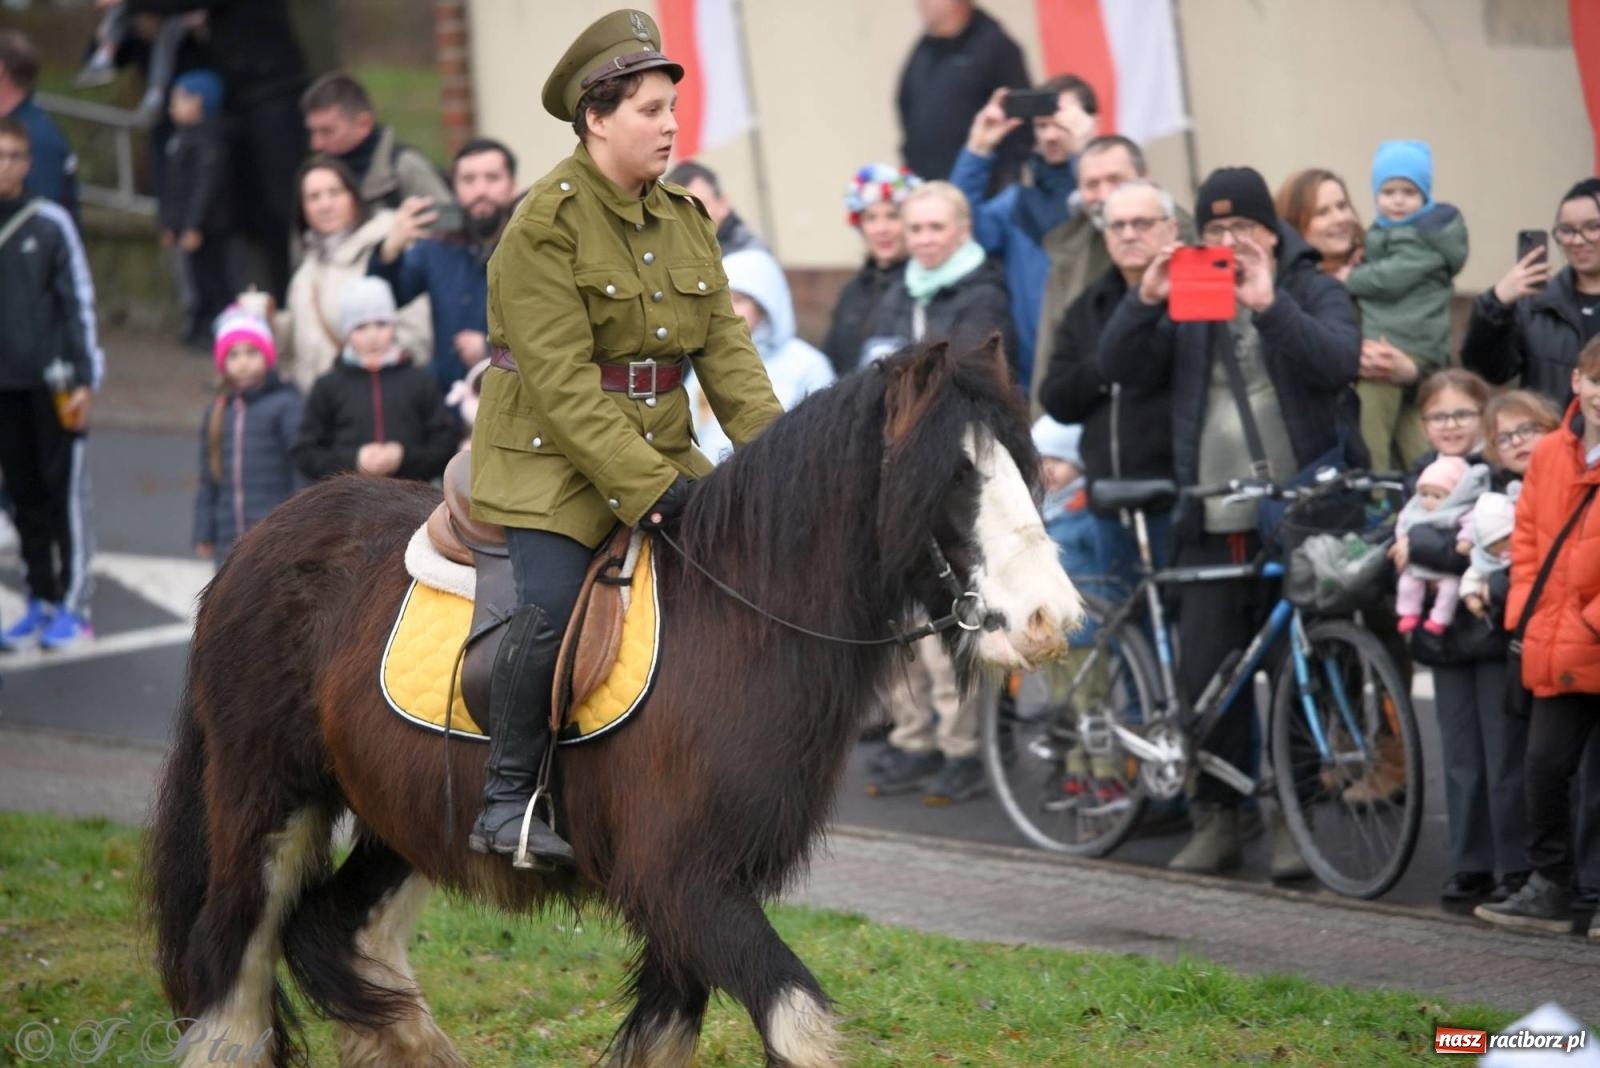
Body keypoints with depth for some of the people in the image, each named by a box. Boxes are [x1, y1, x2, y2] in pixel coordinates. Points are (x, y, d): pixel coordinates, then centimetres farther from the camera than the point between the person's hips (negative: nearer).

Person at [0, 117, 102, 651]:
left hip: (52, 382, -3)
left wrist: (84, 380, -6)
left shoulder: (50, 223, -4)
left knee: (65, 495, 0)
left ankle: (73, 606, 5)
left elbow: (79, 302, -2)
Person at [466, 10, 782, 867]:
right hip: (552, 455, -7)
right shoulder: (544, 224, -13)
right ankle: (504, 805, -11)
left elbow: (726, 349, 4)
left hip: (661, 451, 7)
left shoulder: (684, 219, 9)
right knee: (553, 606, -25)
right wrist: (647, 487, -26)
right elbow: (561, 381, -20)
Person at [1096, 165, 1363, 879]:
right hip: (1212, 524, 3)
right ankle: (1215, 819, 10)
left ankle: (1290, 816, 8)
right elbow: (1119, 368, 1)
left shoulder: (1313, 292, 5)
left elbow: (1336, 360, -15)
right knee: (1205, 676, 1)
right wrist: (1144, 300, -16)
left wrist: (1269, 305, -27)